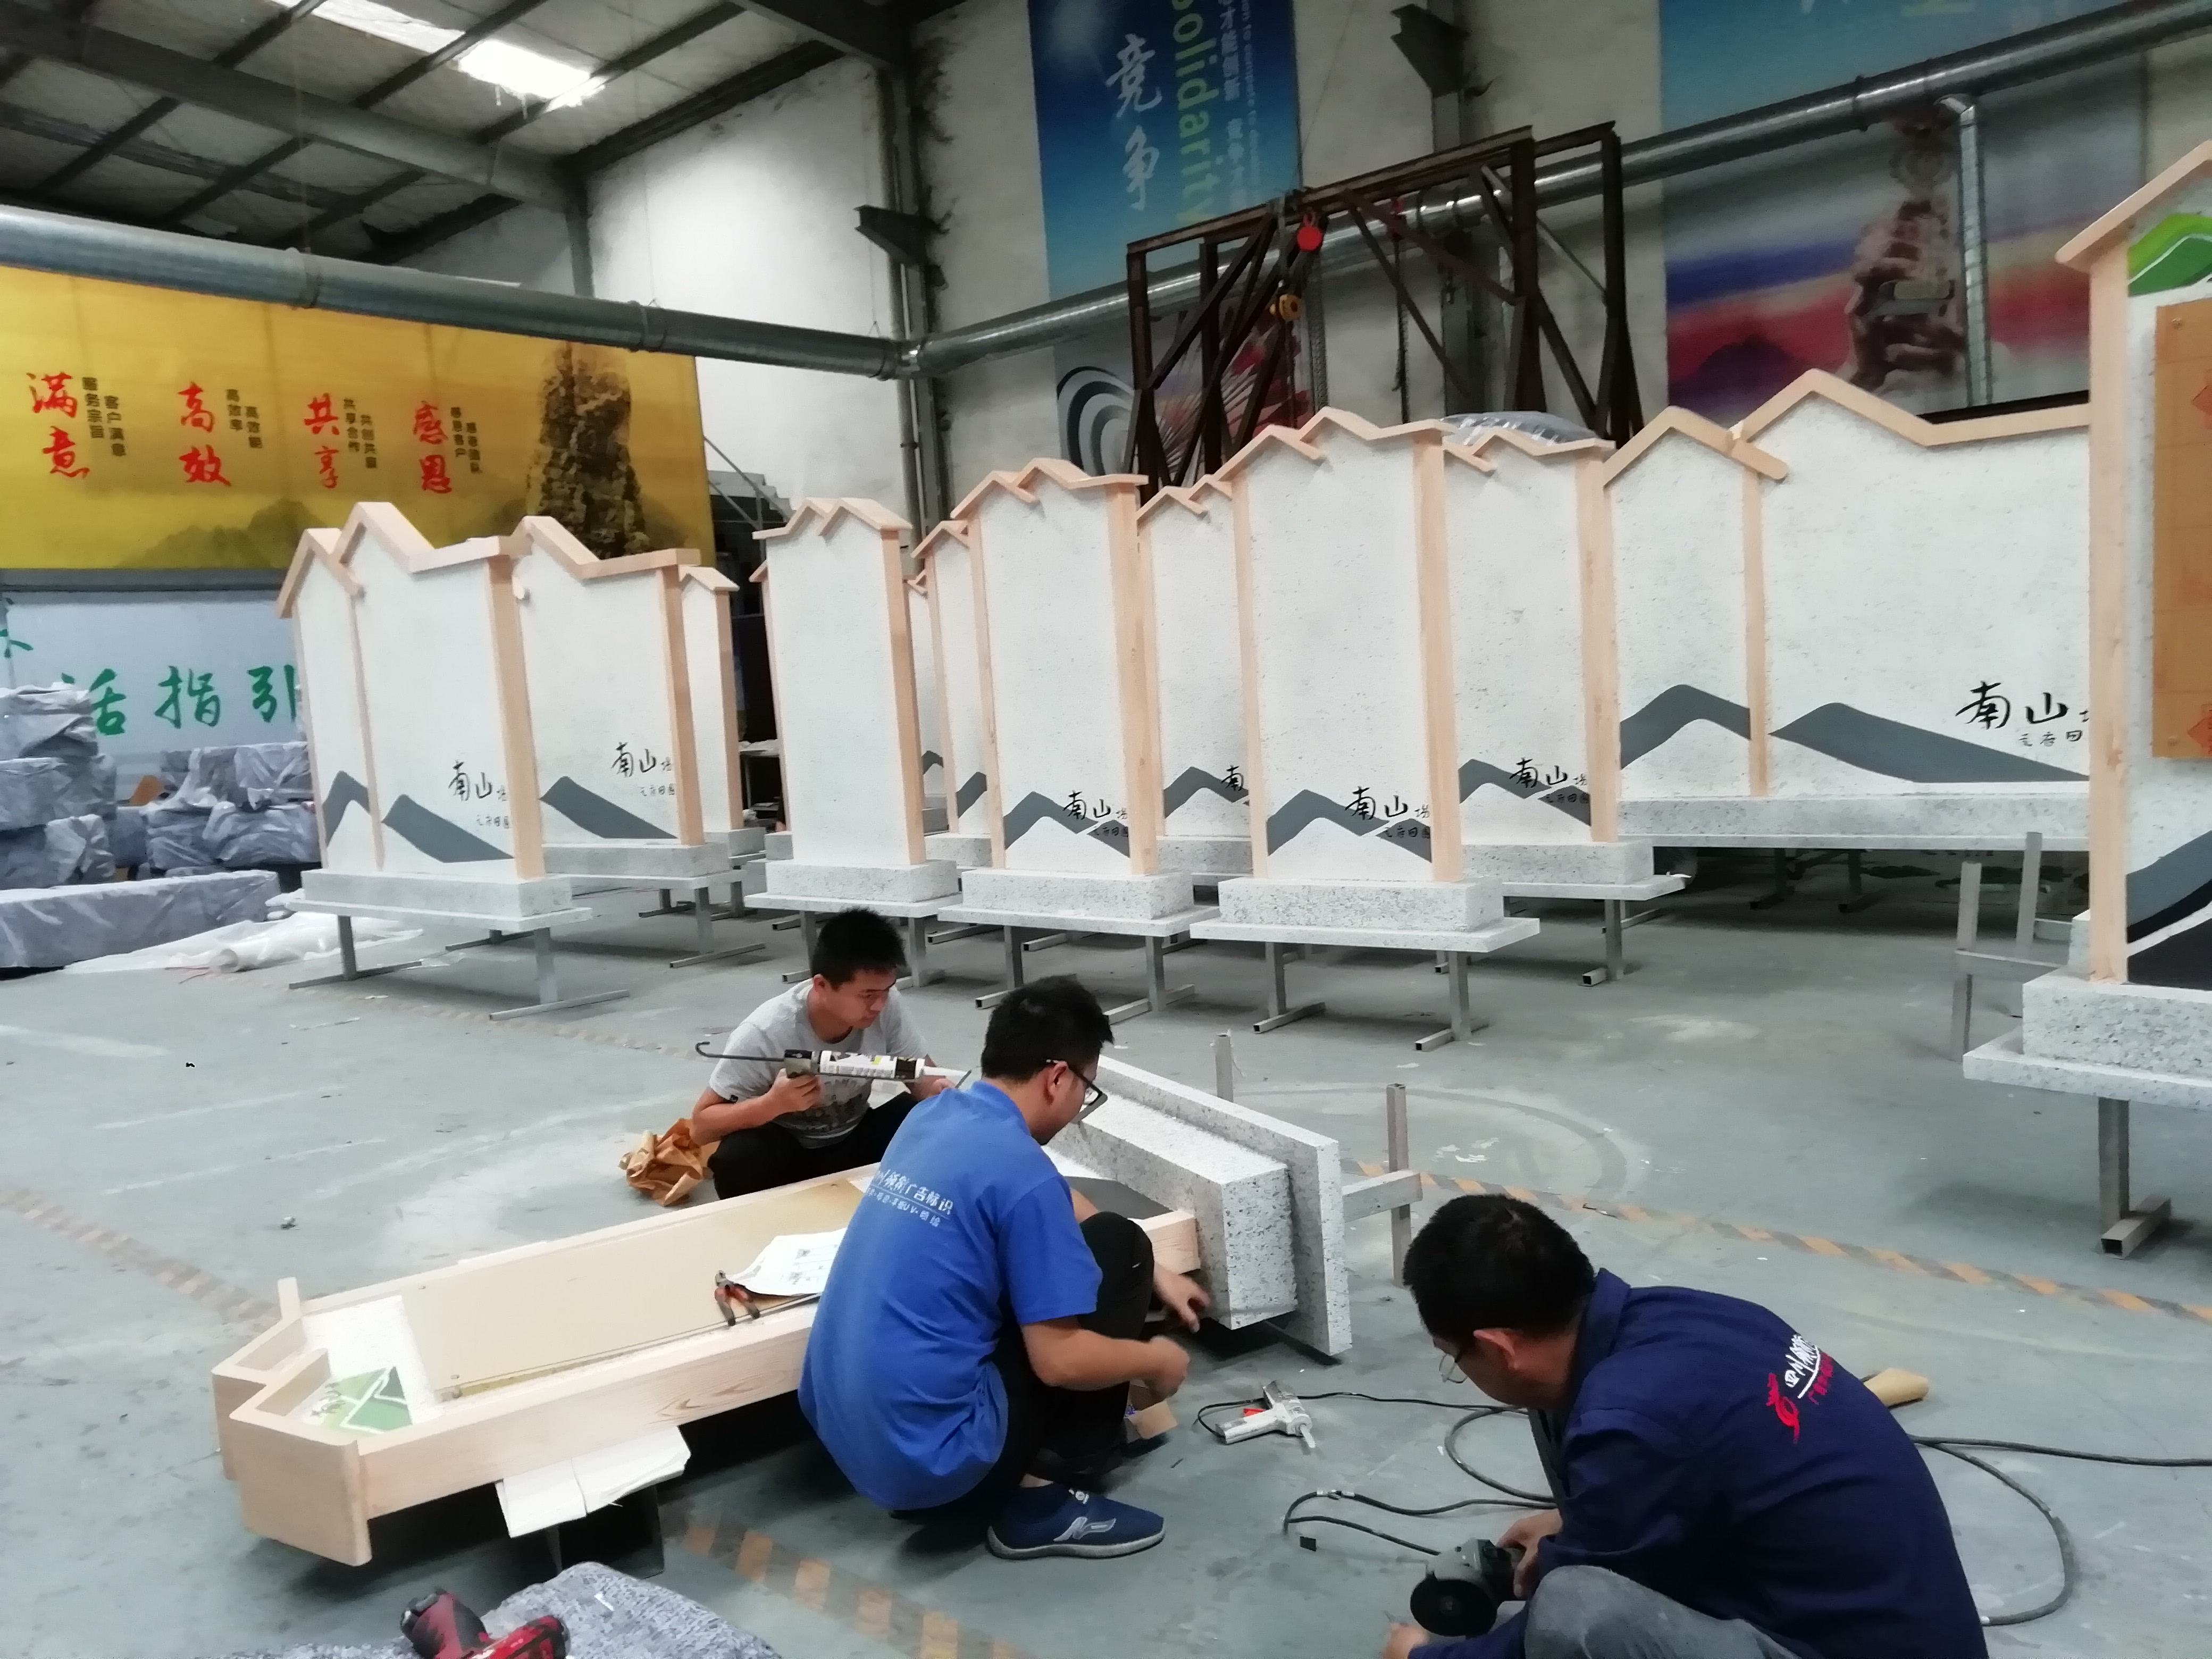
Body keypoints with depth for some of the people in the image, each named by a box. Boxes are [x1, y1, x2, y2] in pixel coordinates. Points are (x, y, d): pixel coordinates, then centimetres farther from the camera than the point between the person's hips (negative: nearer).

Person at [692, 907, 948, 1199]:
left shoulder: (887, 1007, -21)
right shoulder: (765, 1033, -29)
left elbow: (923, 1078, -9)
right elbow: (701, 1128, -23)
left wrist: (940, 1094, -35)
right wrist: (775, 1103, -42)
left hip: (853, 1142, 3)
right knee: (738, 1160, -36)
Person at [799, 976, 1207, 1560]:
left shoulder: (934, 1115, 7)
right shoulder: (1020, 1170, -19)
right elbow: (1060, 1358, -16)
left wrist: (1156, 1275, 27)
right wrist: (1155, 1360, 3)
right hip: (927, 1454, -8)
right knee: (1118, 1248, 0)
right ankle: (1045, 1498, 2)